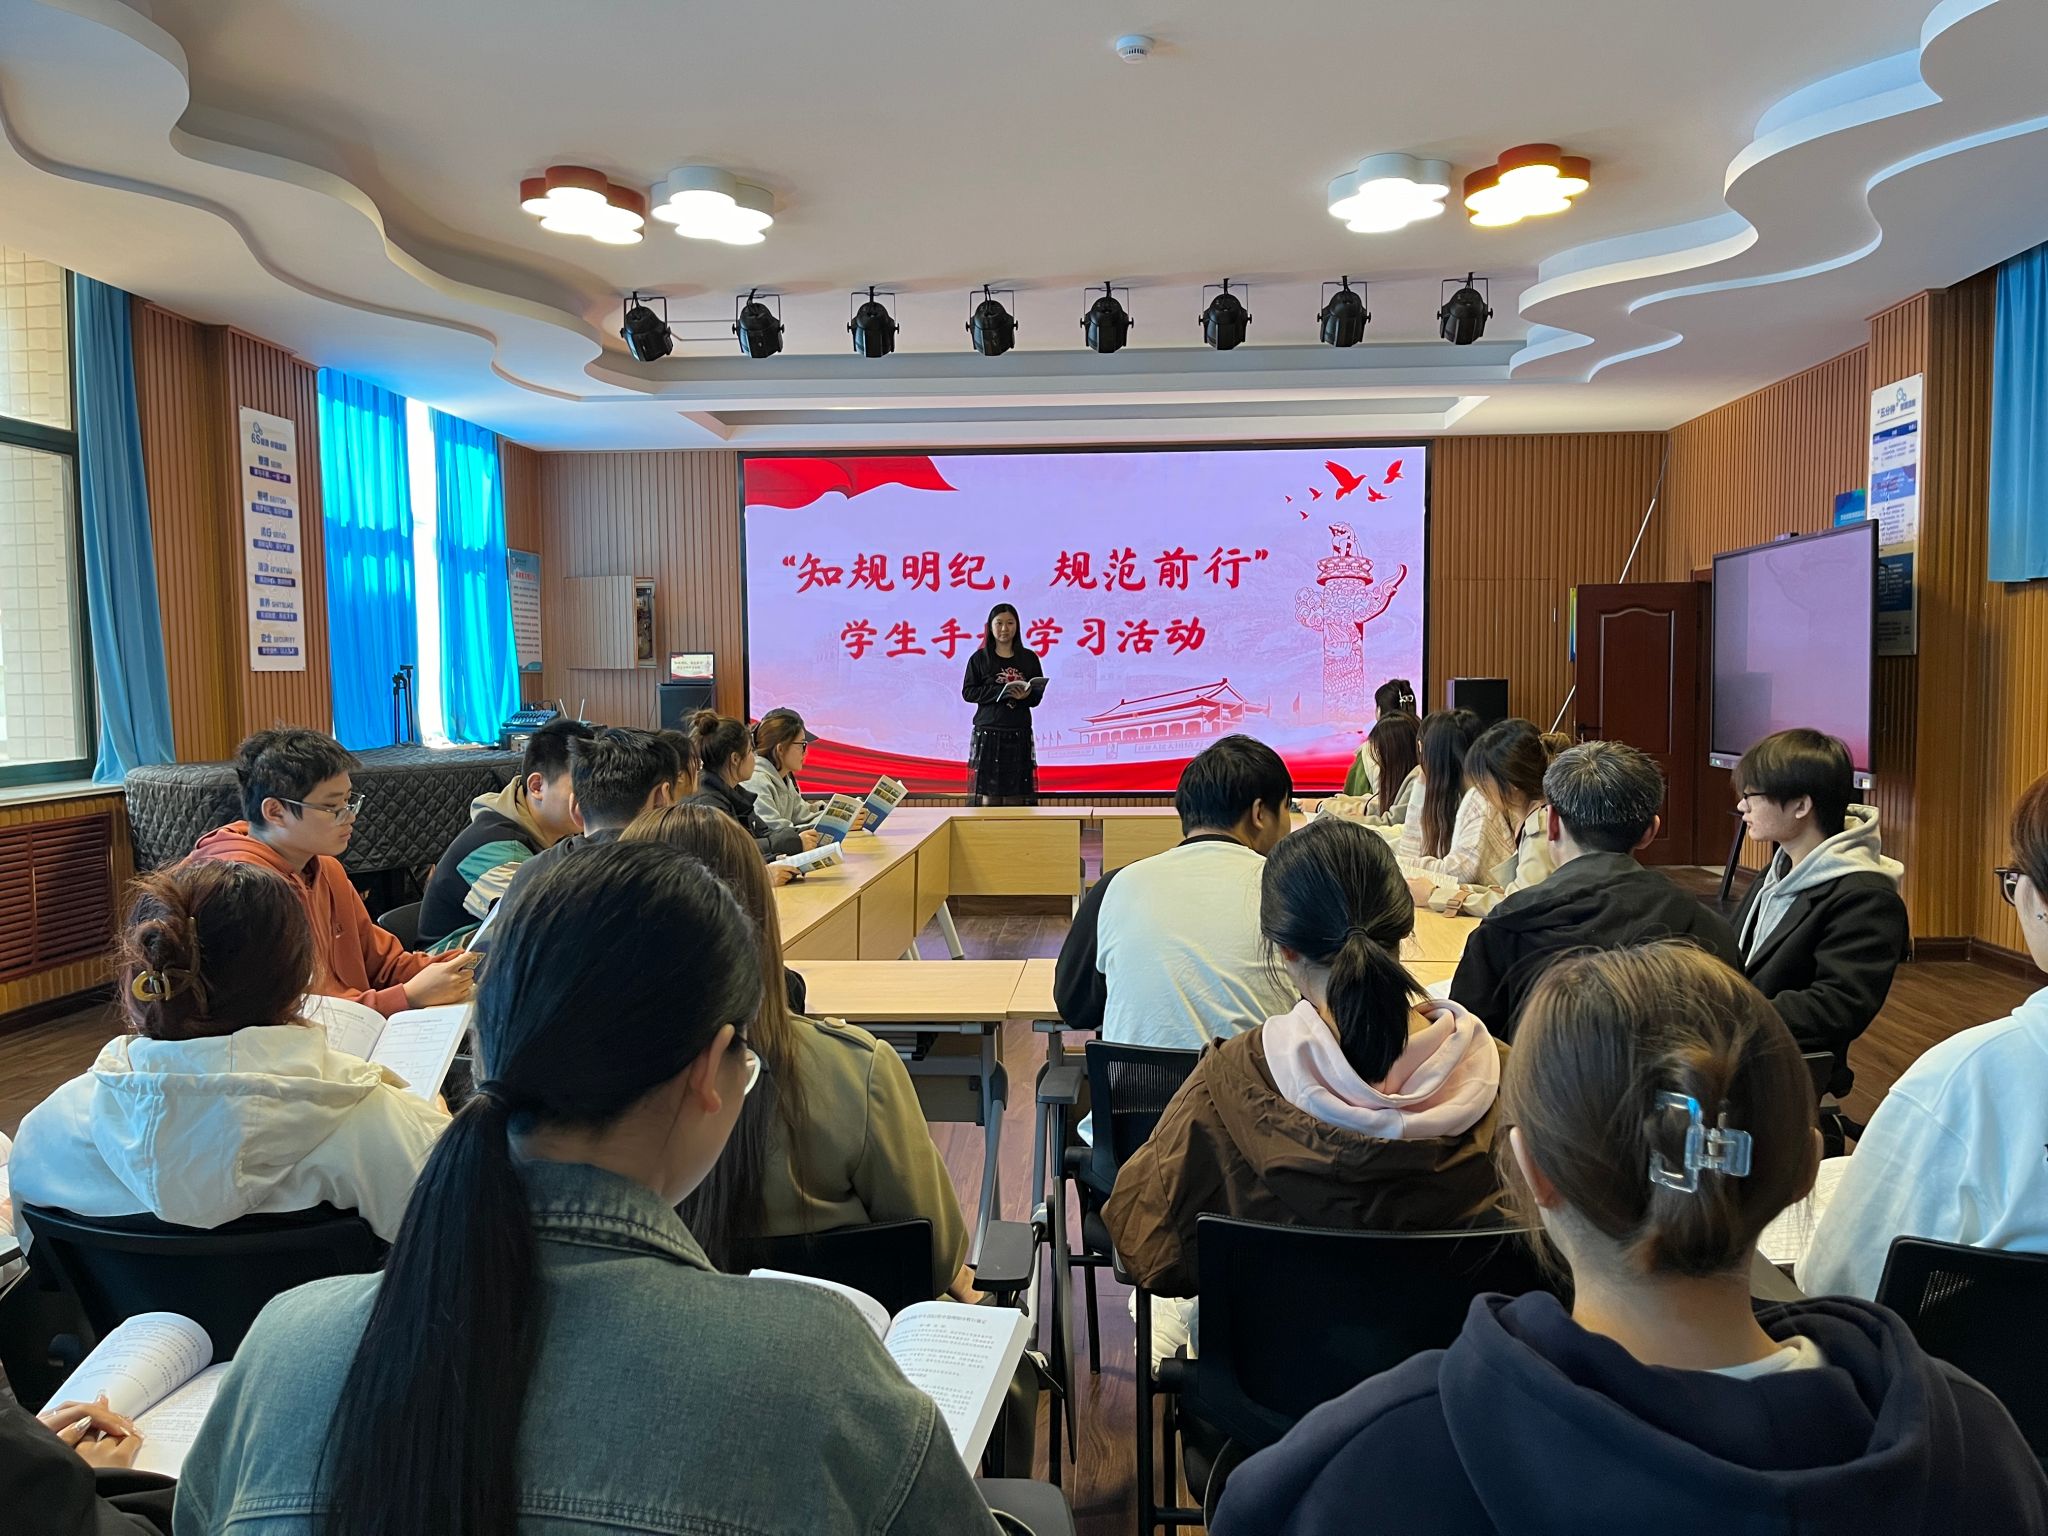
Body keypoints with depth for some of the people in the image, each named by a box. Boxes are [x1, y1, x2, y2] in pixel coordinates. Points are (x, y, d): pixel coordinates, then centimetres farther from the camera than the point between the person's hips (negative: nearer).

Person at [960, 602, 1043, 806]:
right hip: (988, 732, -1)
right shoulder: (979, 658, 4)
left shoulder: (1029, 658, 8)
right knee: (988, 792, -4)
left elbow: (1038, 695, 7)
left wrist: (1025, 696, -16)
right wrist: (1002, 691, -15)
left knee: (1016, 794, -1)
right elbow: (968, 692, -3)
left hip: (1019, 733, 1)